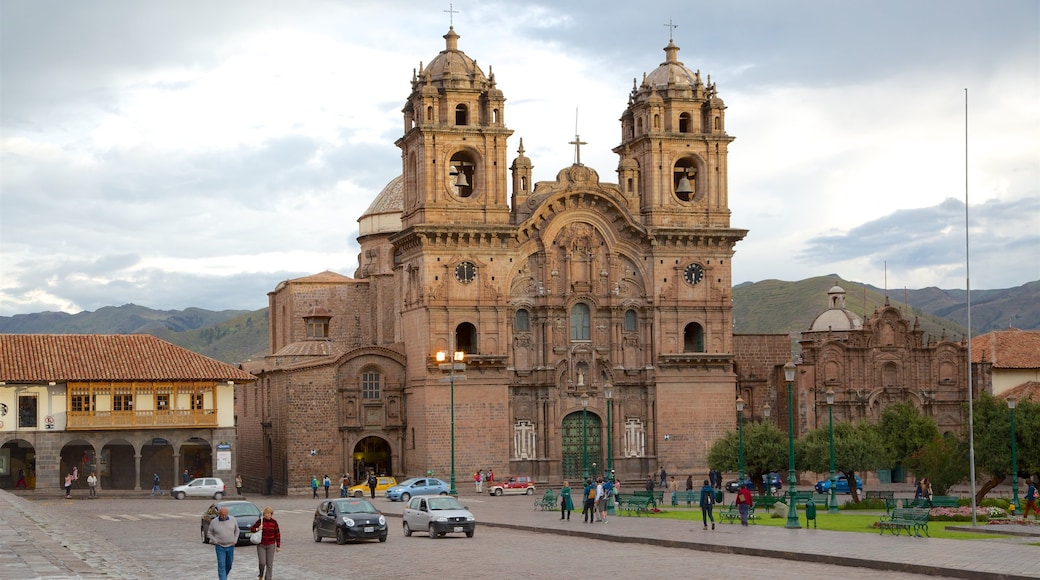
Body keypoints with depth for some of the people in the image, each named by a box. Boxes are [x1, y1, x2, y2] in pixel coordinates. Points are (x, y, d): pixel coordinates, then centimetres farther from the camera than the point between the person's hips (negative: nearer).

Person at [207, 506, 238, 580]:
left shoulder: (232, 519, -3)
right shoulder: (214, 522, -9)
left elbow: (236, 530, 11)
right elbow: (209, 533, 2)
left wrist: (235, 540, 0)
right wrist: (215, 541, -11)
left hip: (230, 546, 3)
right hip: (220, 547, -3)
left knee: (229, 565, 14)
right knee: (221, 566, -9)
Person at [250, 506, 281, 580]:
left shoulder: (274, 522, -5)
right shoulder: (260, 521, -6)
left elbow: (277, 535, 0)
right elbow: (251, 529, 2)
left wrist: (278, 546, -1)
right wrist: (257, 529, -19)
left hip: (271, 545, 0)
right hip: (261, 545, 0)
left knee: (269, 564, 0)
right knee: (262, 563, -9)